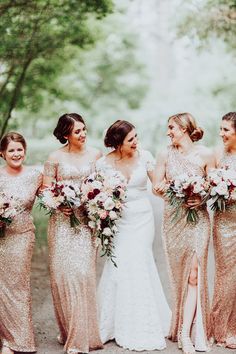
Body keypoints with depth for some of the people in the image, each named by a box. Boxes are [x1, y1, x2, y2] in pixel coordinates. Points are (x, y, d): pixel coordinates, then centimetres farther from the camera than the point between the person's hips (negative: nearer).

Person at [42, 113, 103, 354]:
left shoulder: (95, 155, 6)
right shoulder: (55, 158, 1)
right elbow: (45, 189, 3)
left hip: (87, 220, 0)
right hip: (62, 221, 0)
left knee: (83, 272, -7)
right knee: (62, 273, -1)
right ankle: (68, 331, 15)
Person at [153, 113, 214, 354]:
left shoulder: (205, 155, -2)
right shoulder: (165, 155, 3)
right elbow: (157, 187, 5)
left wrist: (201, 199, -16)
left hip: (197, 219, -2)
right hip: (173, 219, 2)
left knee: (194, 275, -6)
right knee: (179, 273, 6)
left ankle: (185, 334, -4)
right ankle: (184, 324, 20)